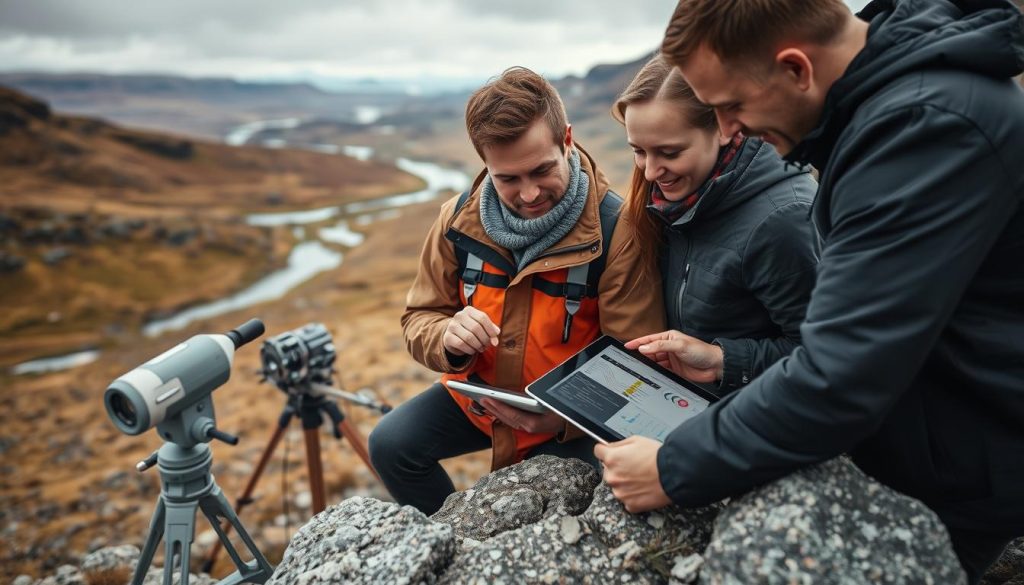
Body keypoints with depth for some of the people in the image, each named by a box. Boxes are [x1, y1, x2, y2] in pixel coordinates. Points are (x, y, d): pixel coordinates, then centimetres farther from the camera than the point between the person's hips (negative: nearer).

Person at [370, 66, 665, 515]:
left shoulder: (616, 231, -22)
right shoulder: (460, 220, -10)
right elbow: (419, 318, 0)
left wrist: (561, 416, -35)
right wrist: (448, 338, -26)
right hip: (478, 396, 4)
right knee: (389, 444, -7)